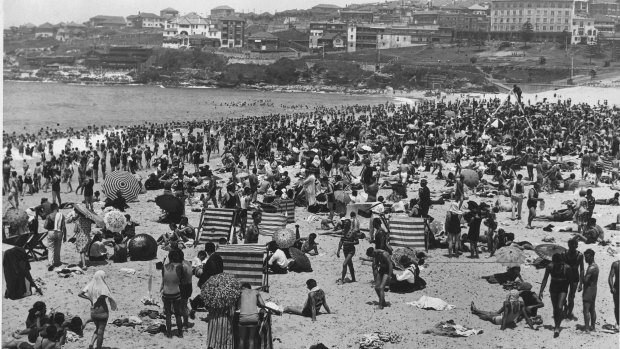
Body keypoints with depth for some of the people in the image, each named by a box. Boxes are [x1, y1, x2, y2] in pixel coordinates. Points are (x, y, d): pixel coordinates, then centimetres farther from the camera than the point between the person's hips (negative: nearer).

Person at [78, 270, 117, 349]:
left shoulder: (90, 285, -3)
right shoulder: (103, 287, -17)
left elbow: (80, 294, -7)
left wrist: (90, 299, 1)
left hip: (93, 310, 5)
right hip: (102, 310, -5)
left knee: (97, 328, 24)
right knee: (101, 331, 7)